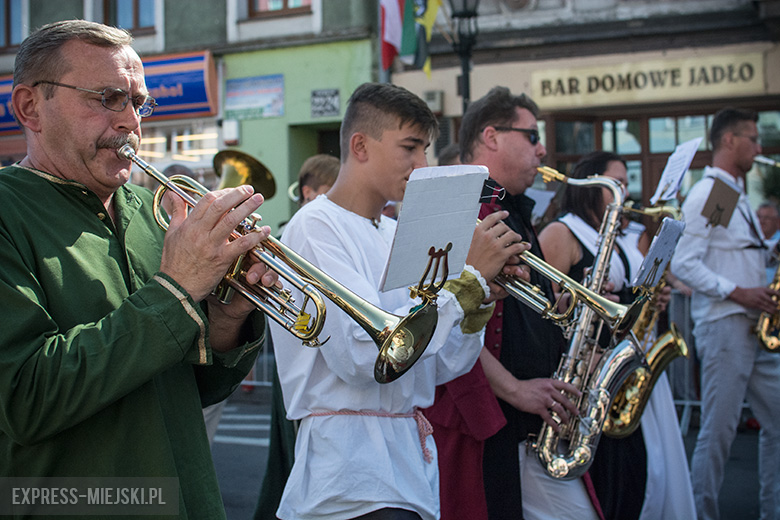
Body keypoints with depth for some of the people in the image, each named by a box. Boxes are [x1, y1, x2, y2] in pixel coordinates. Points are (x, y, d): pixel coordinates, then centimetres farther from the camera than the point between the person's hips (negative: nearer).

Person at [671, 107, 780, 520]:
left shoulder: (738, 195, 19)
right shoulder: (705, 194, -9)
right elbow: (684, 265, -18)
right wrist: (738, 292, -20)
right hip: (723, 326, -9)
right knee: (719, 431, -4)